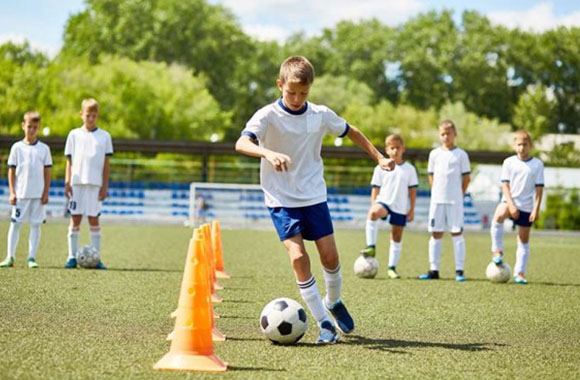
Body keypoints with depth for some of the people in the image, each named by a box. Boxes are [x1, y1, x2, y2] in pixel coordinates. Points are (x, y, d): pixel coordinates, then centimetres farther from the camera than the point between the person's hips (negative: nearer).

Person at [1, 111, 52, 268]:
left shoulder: (44, 148, 5)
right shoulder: (17, 147, 4)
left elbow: (47, 172, 6)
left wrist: (46, 192, 0)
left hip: (38, 195, 0)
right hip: (20, 194, 0)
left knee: (36, 225, 1)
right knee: (15, 224, 0)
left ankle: (32, 257, 5)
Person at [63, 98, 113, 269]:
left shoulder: (104, 136, 7)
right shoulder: (74, 135, 8)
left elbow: (106, 163, 6)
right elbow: (69, 161, 7)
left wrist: (104, 186, 0)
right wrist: (67, 182, -2)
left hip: (95, 184, 0)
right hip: (77, 183, 0)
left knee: (94, 220, 0)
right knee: (75, 219, -1)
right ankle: (72, 256, 3)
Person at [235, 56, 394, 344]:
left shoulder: (321, 115, -1)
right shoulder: (268, 116, -13)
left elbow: (351, 132, 17)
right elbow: (241, 143, -30)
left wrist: (379, 157, 15)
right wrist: (269, 153, -48)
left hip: (314, 196, 3)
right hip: (281, 199, -3)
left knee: (330, 256, 0)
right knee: (298, 256, -16)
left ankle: (333, 302, 31)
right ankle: (324, 323, -8)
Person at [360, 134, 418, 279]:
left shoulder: (409, 169, 6)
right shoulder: (381, 169, 5)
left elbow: (413, 190, 8)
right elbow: (375, 188, 7)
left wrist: (412, 209, 4)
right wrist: (373, 206, -2)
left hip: (401, 208, 2)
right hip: (384, 201, -1)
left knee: (397, 236, 5)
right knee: (374, 213, -36)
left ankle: (392, 267, 14)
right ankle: (371, 246, -34)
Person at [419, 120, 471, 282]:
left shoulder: (461, 154, 0)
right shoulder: (434, 154, 8)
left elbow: (466, 178, 2)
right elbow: (431, 176, 13)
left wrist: (459, 195, 0)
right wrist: (437, 192, 5)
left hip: (455, 201, -3)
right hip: (437, 200, 3)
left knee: (457, 233, -2)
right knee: (436, 234, 5)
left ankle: (459, 270, 0)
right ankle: (434, 270, 10)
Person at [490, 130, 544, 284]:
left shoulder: (537, 164, 1)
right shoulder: (509, 162, 0)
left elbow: (539, 188, 0)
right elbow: (505, 185, -4)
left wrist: (536, 209, -8)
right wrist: (511, 205, -15)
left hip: (527, 206, 1)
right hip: (510, 201, -1)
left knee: (524, 240, 6)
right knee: (499, 215, -35)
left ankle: (520, 273, 14)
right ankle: (497, 251, -22)